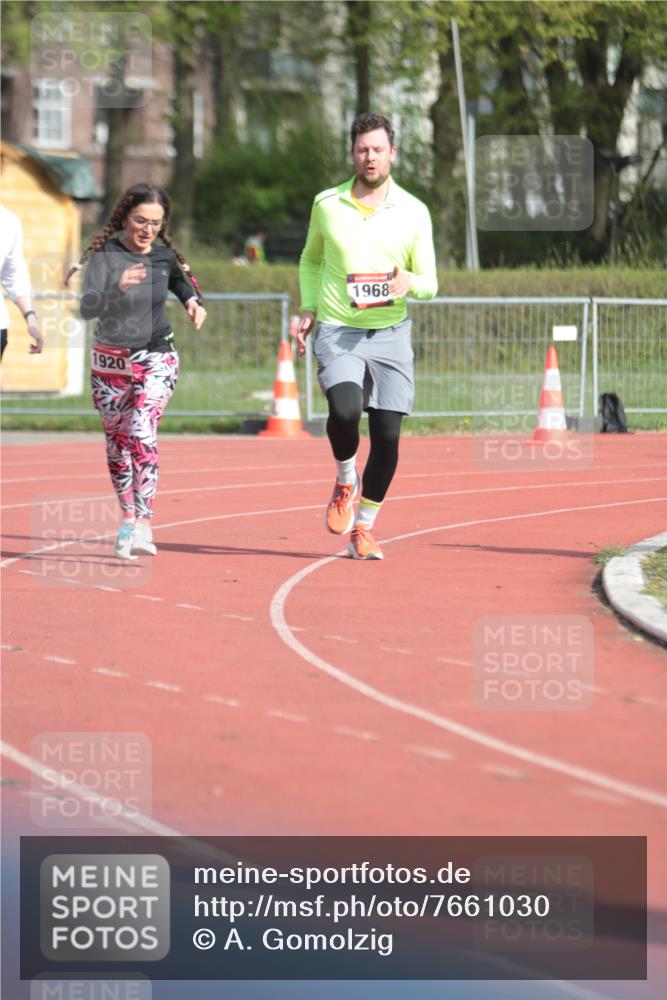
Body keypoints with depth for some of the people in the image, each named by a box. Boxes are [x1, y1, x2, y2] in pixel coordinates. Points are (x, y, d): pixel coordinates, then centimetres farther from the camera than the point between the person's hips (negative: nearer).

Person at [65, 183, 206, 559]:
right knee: (117, 442, 10)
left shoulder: (166, 257, -2)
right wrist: (118, 288, -42)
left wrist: (194, 302, -2)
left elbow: (181, 283, 21)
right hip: (111, 362, 1)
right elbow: (87, 308, -24)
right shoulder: (106, 255, -11)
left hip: (156, 359, -1)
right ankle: (128, 517, 30)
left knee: (142, 434, -20)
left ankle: (143, 527, -25)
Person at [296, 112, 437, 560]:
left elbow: (430, 283, 4)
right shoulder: (327, 204, 3)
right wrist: (308, 308, 8)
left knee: (387, 435, -1)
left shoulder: (414, 212, 1)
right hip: (337, 331, -1)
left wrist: (410, 283, -19)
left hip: (390, 333, 1)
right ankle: (346, 481, 6)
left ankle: (364, 526, 19)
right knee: (344, 411, -26)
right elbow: (311, 259, 21)